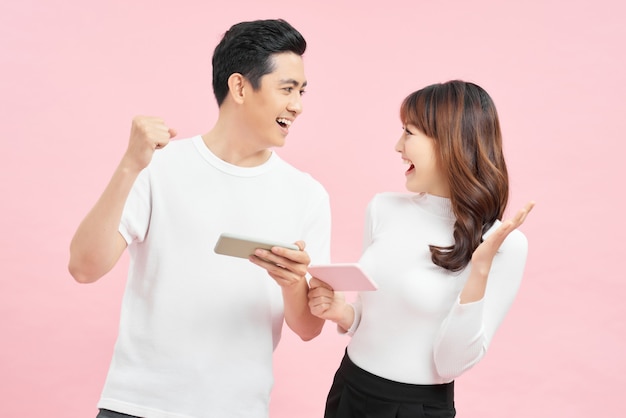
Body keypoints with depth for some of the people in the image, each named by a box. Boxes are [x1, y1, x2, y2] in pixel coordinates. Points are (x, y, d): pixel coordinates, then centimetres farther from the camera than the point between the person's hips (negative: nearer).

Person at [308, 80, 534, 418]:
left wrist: (480, 269, -26)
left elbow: (452, 364, -17)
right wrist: (342, 313, -10)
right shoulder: (383, 209, -3)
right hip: (349, 389, 4)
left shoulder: (503, 243, -15)